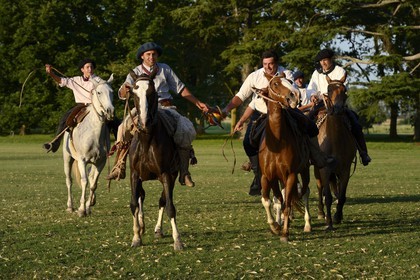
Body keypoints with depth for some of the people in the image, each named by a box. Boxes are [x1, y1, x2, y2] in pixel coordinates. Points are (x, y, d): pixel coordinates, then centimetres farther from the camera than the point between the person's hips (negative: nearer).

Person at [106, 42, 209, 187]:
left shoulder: (165, 69, 12)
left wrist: (198, 103, 12)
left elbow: (180, 88, 18)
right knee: (125, 128, -28)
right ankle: (119, 167, -19)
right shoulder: (136, 72, 7)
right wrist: (125, 89, -31)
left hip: (165, 108, 1)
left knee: (186, 131, -23)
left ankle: (184, 173, -18)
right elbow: (122, 94, -5)